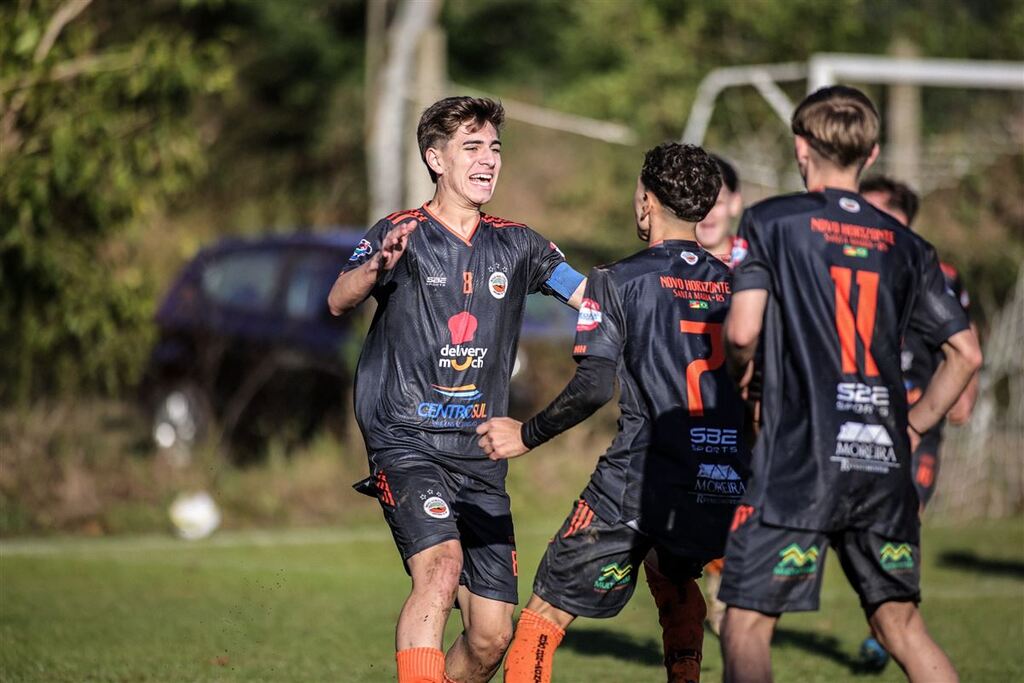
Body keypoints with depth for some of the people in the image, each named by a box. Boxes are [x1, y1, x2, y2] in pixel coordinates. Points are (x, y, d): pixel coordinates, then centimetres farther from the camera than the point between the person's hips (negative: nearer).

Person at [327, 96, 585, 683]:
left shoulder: (516, 244, 12)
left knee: (492, 635, -1)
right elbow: (339, 303, -18)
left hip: (480, 454, 5)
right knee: (441, 566, -30)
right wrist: (376, 267, -39)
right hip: (406, 441, -5)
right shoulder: (403, 234, -2)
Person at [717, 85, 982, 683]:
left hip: (800, 460, -4)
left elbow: (742, 332, -10)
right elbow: (966, 354, 11)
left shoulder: (771, 221, 1)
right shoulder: (904, 246, 13)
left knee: (747, 627, -1)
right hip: (885, 464, 5)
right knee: (901, 622, 15)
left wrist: (739, 376, 11)